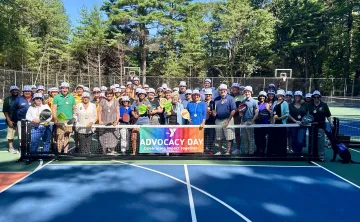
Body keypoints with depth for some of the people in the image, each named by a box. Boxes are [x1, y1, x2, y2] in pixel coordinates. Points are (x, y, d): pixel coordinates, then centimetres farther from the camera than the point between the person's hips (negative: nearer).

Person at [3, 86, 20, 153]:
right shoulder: (7, 99, 3)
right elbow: (5, 111, 0)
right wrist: (9, 120, -9)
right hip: (11, 120, -2)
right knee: (10, 134, 1)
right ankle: (11, 148, 12)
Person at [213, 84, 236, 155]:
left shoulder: (230, 98, -5)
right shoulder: (216, 99, 10)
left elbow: (233, 110, -10)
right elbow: (213, 109, 16)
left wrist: (228, 120, -13)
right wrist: (213, 112, -8)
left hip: (227, 119, -5)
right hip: (218, 120, 5)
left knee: (229, 138, -2)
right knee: (219, 138, 13)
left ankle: (228, 152, 5)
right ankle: (219, 151, 24)